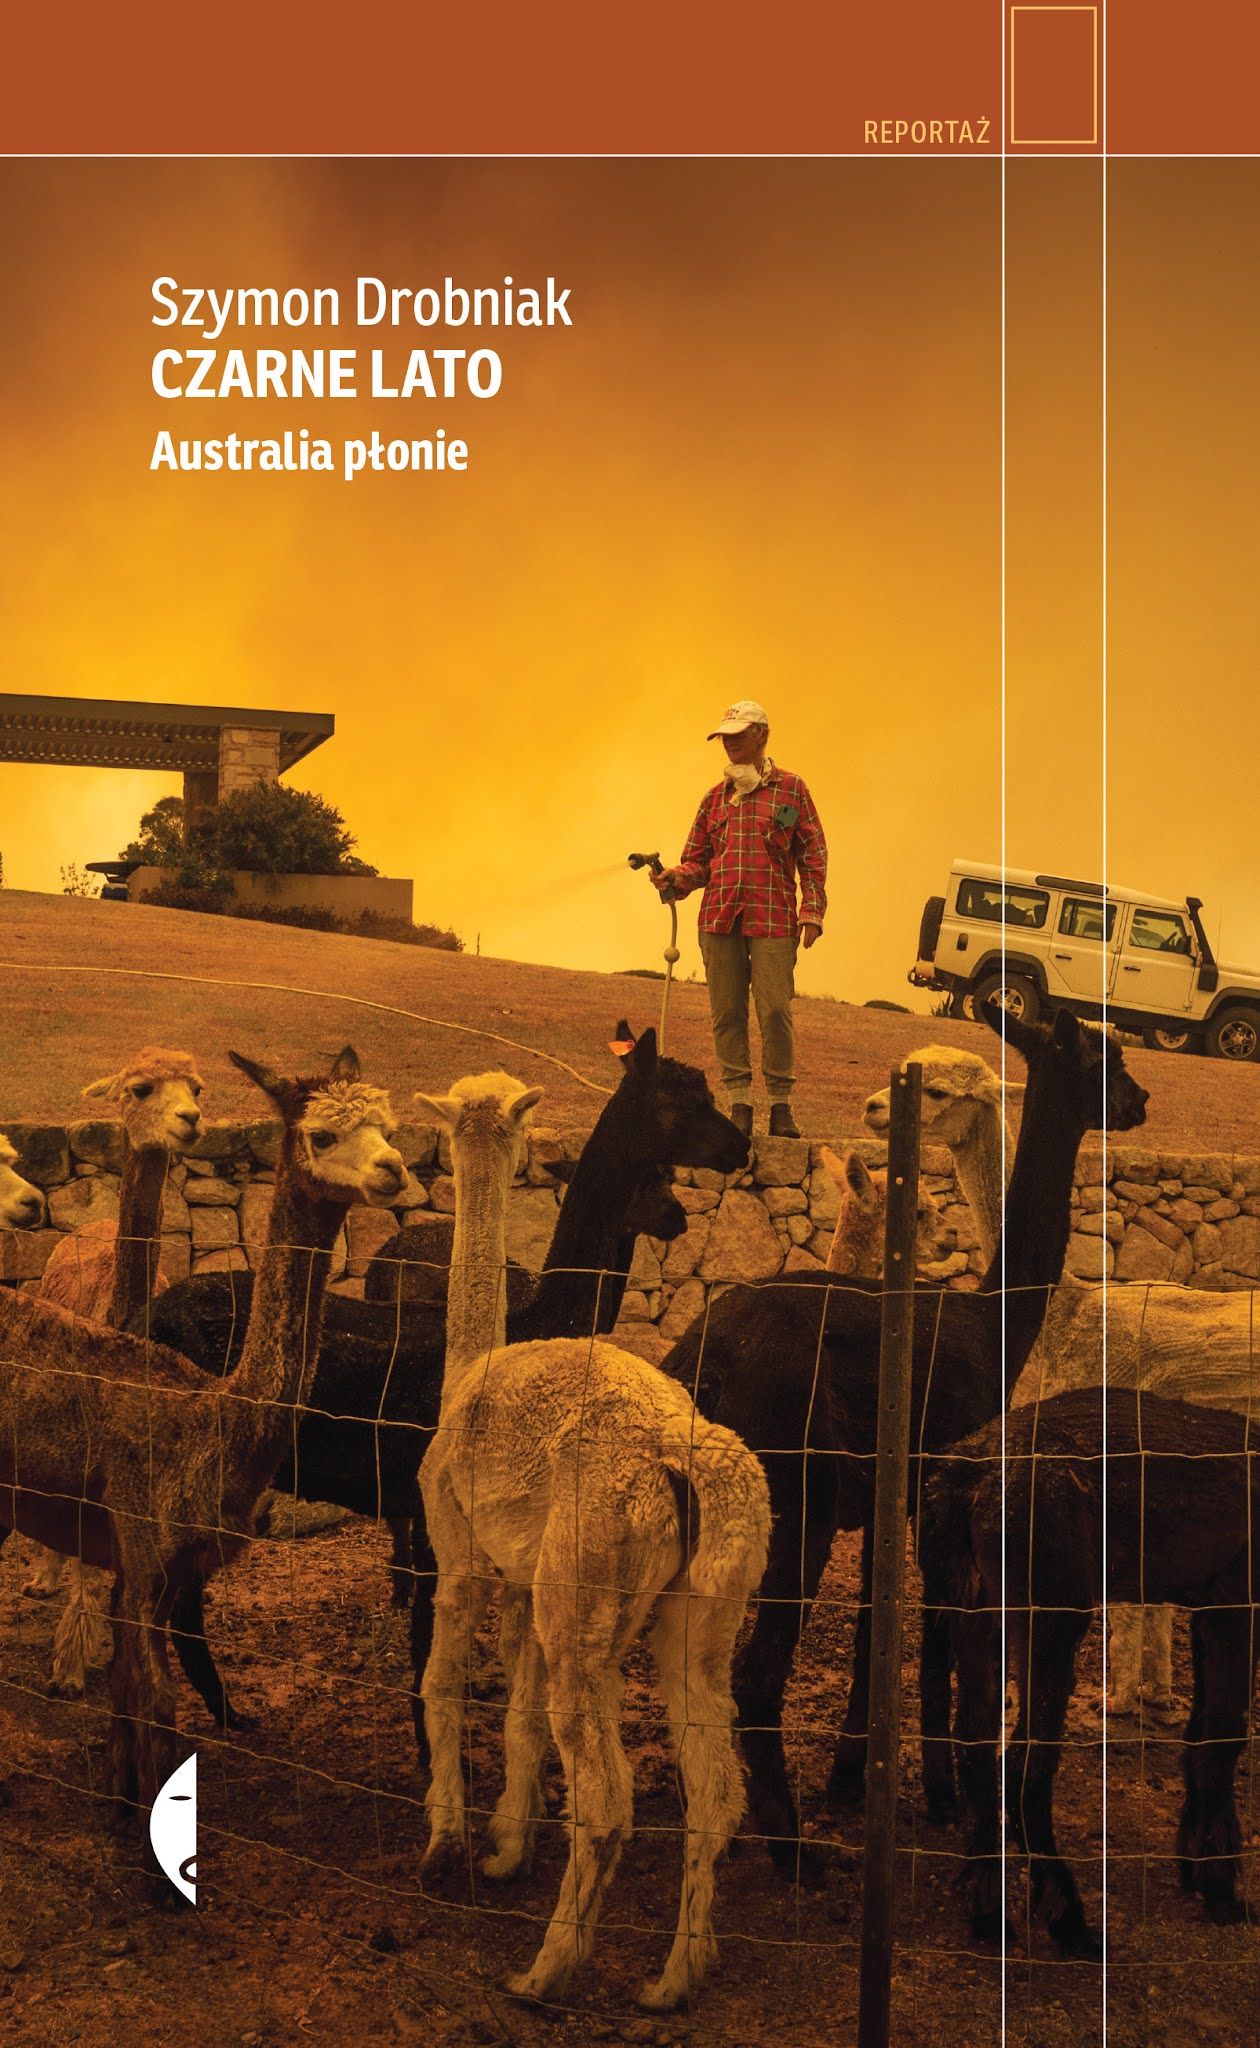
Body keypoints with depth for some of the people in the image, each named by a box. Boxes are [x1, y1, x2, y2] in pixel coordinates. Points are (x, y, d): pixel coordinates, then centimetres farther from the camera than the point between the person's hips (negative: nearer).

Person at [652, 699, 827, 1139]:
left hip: (773, 918, -4)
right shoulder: (714, 798, 18)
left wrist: (813, 912, -4)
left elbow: (813, 854, 5)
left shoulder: (791, 789, 8)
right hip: (720, 918, 4)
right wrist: (676, 878, -4)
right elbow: (698, 860, 18)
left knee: (775, 1010, -8)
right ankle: (739, 1103, 7)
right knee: (726, 1012, 1)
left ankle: (781, 1104, 2)